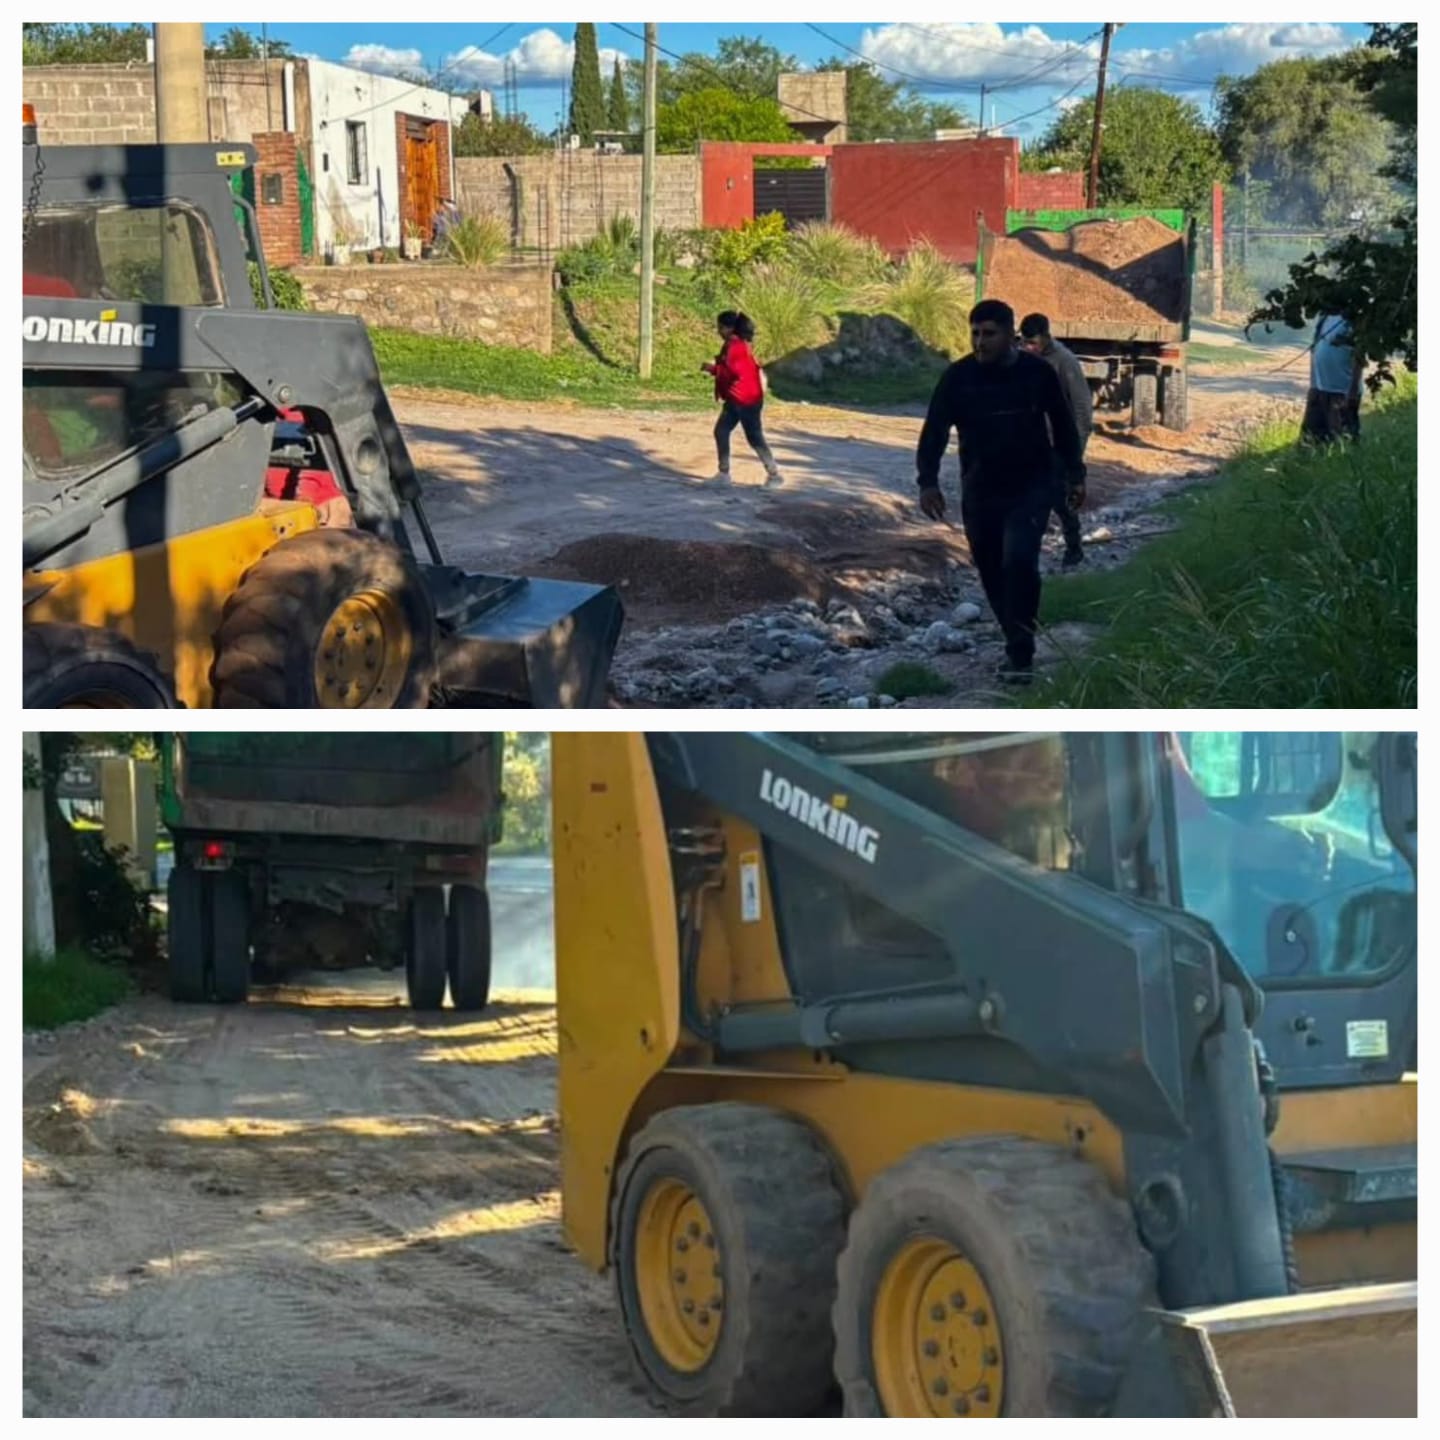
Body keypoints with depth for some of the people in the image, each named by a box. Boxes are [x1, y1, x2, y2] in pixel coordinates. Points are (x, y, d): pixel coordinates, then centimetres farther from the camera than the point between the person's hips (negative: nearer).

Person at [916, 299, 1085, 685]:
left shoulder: (1038, 373, -3)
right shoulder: (958, 377, -4)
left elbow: (1063, 426, 9)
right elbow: (934, 432, -7)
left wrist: (1074, 476, 11)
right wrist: (928, 481, -19)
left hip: (1030, 489, -2)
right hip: (979, 492, 2)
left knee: (1019, 562, -20)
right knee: (992, 573, 8)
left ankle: (1020, 655, -15)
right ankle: (1017, 644, 26)